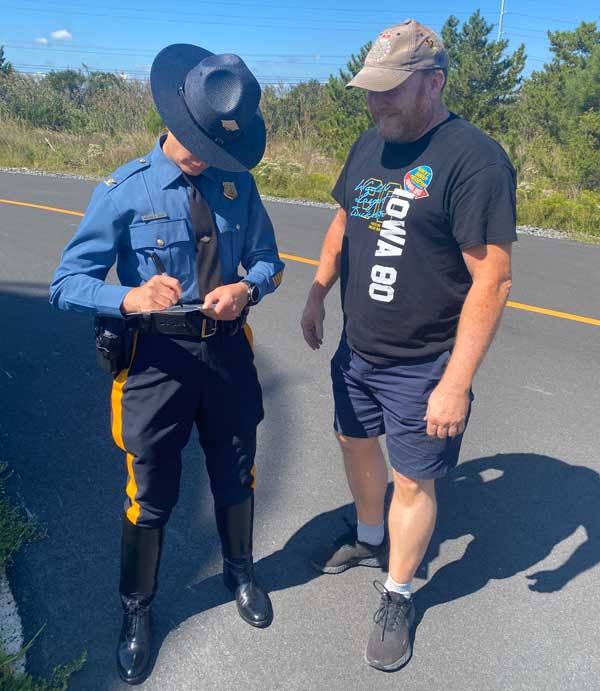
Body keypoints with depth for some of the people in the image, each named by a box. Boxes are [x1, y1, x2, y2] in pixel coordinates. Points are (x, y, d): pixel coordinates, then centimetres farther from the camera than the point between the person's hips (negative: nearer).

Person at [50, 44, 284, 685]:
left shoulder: (238, 181, -2)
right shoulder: (124, 190, -13)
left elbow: (268, 260, 6)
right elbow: (66, 283, -13)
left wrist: (247, 288, -17)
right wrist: (130, 298, -33)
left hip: (227, 351, 3)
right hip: (158, 358, -3)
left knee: (235, 476, 20)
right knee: (150, 498, 10)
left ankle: (240, 573, 50)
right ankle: (136, 611, 39)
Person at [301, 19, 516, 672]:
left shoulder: (474, 158, -19)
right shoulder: (369, 144, 4)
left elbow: (492, 280, -22)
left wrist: (456, 383, -23)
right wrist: (316, 296, 15)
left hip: (422, 367, -7)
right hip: (356, 349, 7)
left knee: (413, 480, 7)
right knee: (355, 442, 22)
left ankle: (397, 598, 31)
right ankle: (369, 538, 49)